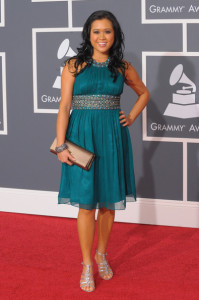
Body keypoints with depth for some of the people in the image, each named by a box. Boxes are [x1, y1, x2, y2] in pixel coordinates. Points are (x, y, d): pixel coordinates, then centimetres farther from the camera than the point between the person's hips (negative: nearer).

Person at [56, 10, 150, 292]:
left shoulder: (123, 68, 5)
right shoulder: (74, 65, -2)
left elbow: (144, 93, 22)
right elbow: (64, 107, -4)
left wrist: (131, 118, 7)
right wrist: (61, 146, -9)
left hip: (112, 136, 2)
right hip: (82, 136, -2)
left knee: (109, 201, 9)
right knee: (86, 203, 0)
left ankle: (101, 255, 29)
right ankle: (87, 265, 11)